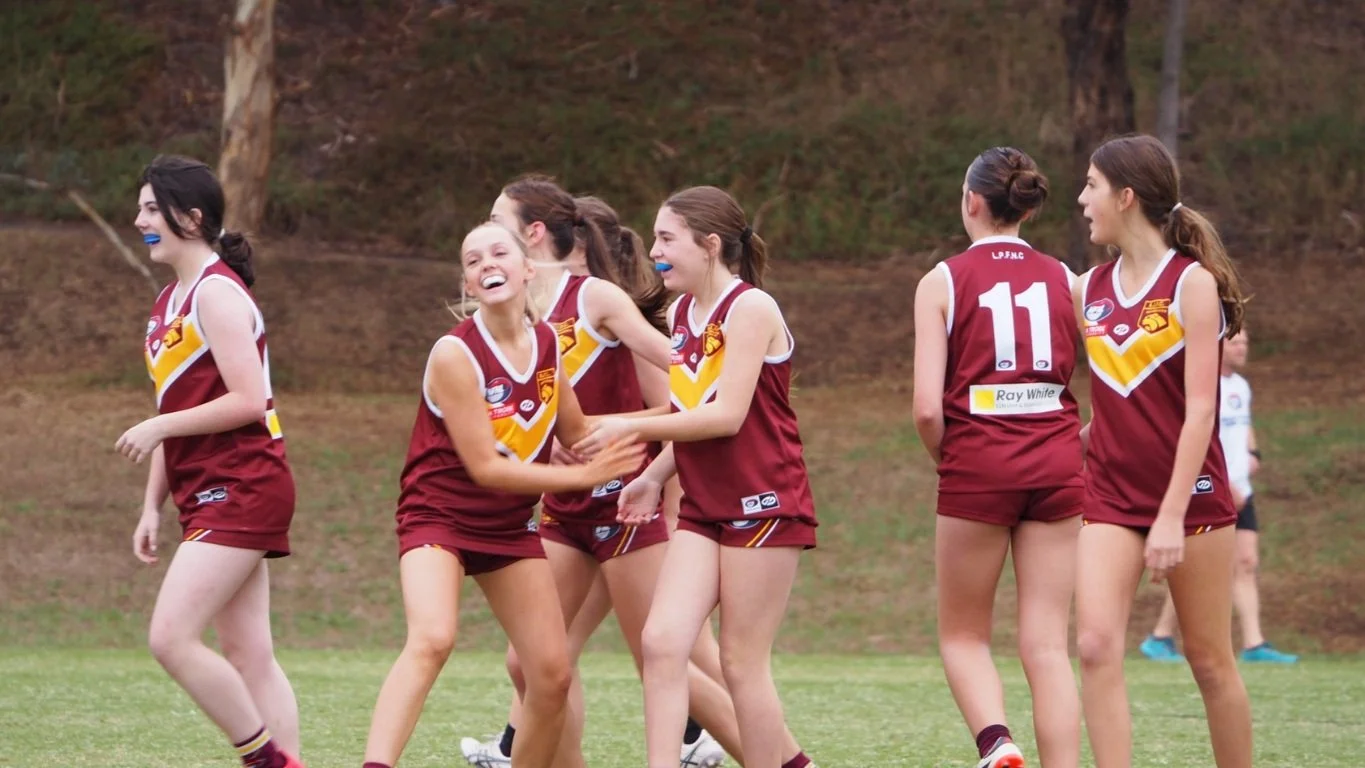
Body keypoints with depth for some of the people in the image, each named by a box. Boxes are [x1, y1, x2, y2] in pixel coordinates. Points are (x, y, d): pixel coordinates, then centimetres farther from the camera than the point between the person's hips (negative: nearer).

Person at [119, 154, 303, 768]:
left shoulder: (216, 293, -12)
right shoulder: (169, 301, 17)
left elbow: (247, 400, -20)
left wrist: (156, 428, -15)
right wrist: (152, 506, 17)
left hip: (240, 489, -10)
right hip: (209, 495, 10)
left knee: (170, 638, -16)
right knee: (249, 655, 6)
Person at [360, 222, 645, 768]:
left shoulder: (547, 343, 1)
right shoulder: (455, 354, -19)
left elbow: (575, 432, 18)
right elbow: (485, 467, -20)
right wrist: (586, 475, -19)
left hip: (511, 527, 7)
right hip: (440, 515, -7)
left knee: (552, 676, 2)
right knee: (432, 640, -32)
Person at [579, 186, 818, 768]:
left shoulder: (751, 308, -12)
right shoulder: (681, 313, 12)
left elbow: (726, 416, -19)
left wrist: (630, 429, -14)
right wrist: (654, 477, 5)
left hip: (763, 504, -7)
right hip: (704, 509, 7)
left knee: (741, 661, -3)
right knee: (662, 642, -8)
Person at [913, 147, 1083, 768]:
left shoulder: (943, 281, -2)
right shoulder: (1063, 279, 6)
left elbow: (927, 407, -10)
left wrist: (944, 459, 7)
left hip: (978, 464, -2)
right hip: (1056, 463, 2)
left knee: (963, 635, 12)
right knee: (1047, 645, 3)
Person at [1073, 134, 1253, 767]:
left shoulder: (1192, 283, -8)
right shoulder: (1089, 289, 8)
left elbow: (1200, 410, -14)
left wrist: (1172, 516, -19)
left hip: (1190, 495, -4)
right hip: (1111, 498, 4)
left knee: (1210, 661, 4)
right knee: (1096, 645, -14)